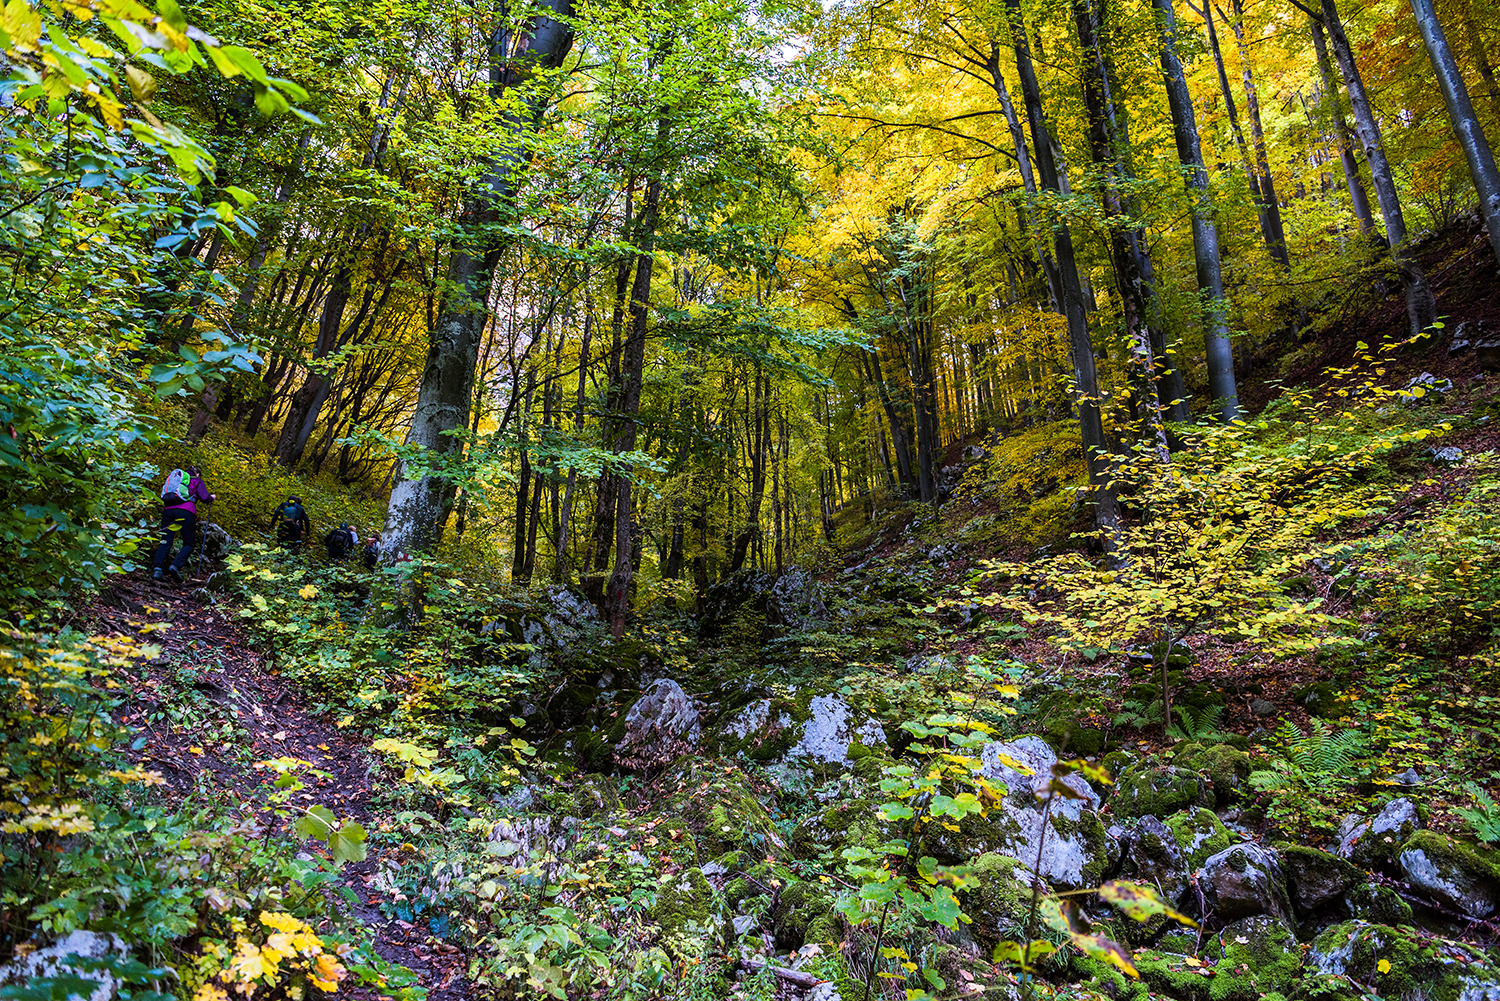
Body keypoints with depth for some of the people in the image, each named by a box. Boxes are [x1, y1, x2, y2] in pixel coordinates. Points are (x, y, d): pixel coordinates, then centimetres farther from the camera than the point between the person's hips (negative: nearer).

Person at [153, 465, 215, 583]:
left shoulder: (173, 477, 29)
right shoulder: (196, 480, 16)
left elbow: (165, 496, 26)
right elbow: (204, 497, 3)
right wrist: (212, 497, 23)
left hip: (168, 510, 4)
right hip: (186, 511, -4)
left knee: (165, 542, 3)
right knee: (189, 544, 4)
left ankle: (157, 568, -15)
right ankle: (176, 566, -18)